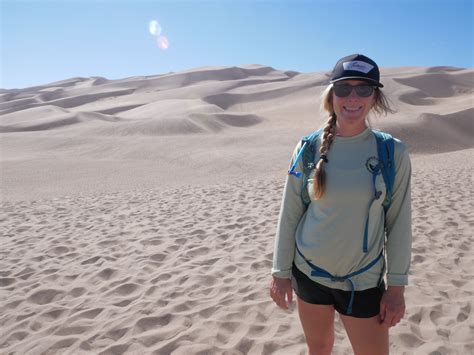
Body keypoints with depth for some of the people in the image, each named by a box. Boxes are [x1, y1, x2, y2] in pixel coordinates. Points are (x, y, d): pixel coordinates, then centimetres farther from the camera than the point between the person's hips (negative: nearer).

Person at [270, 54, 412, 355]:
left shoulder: (393, 153, -9)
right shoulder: (309, 149, -8)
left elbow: (399, 223, -4)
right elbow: (289, 215, -3)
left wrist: (397, 287, -3)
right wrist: (281, 272, 0)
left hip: (364, 282, -1)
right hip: (308, 272, 1)